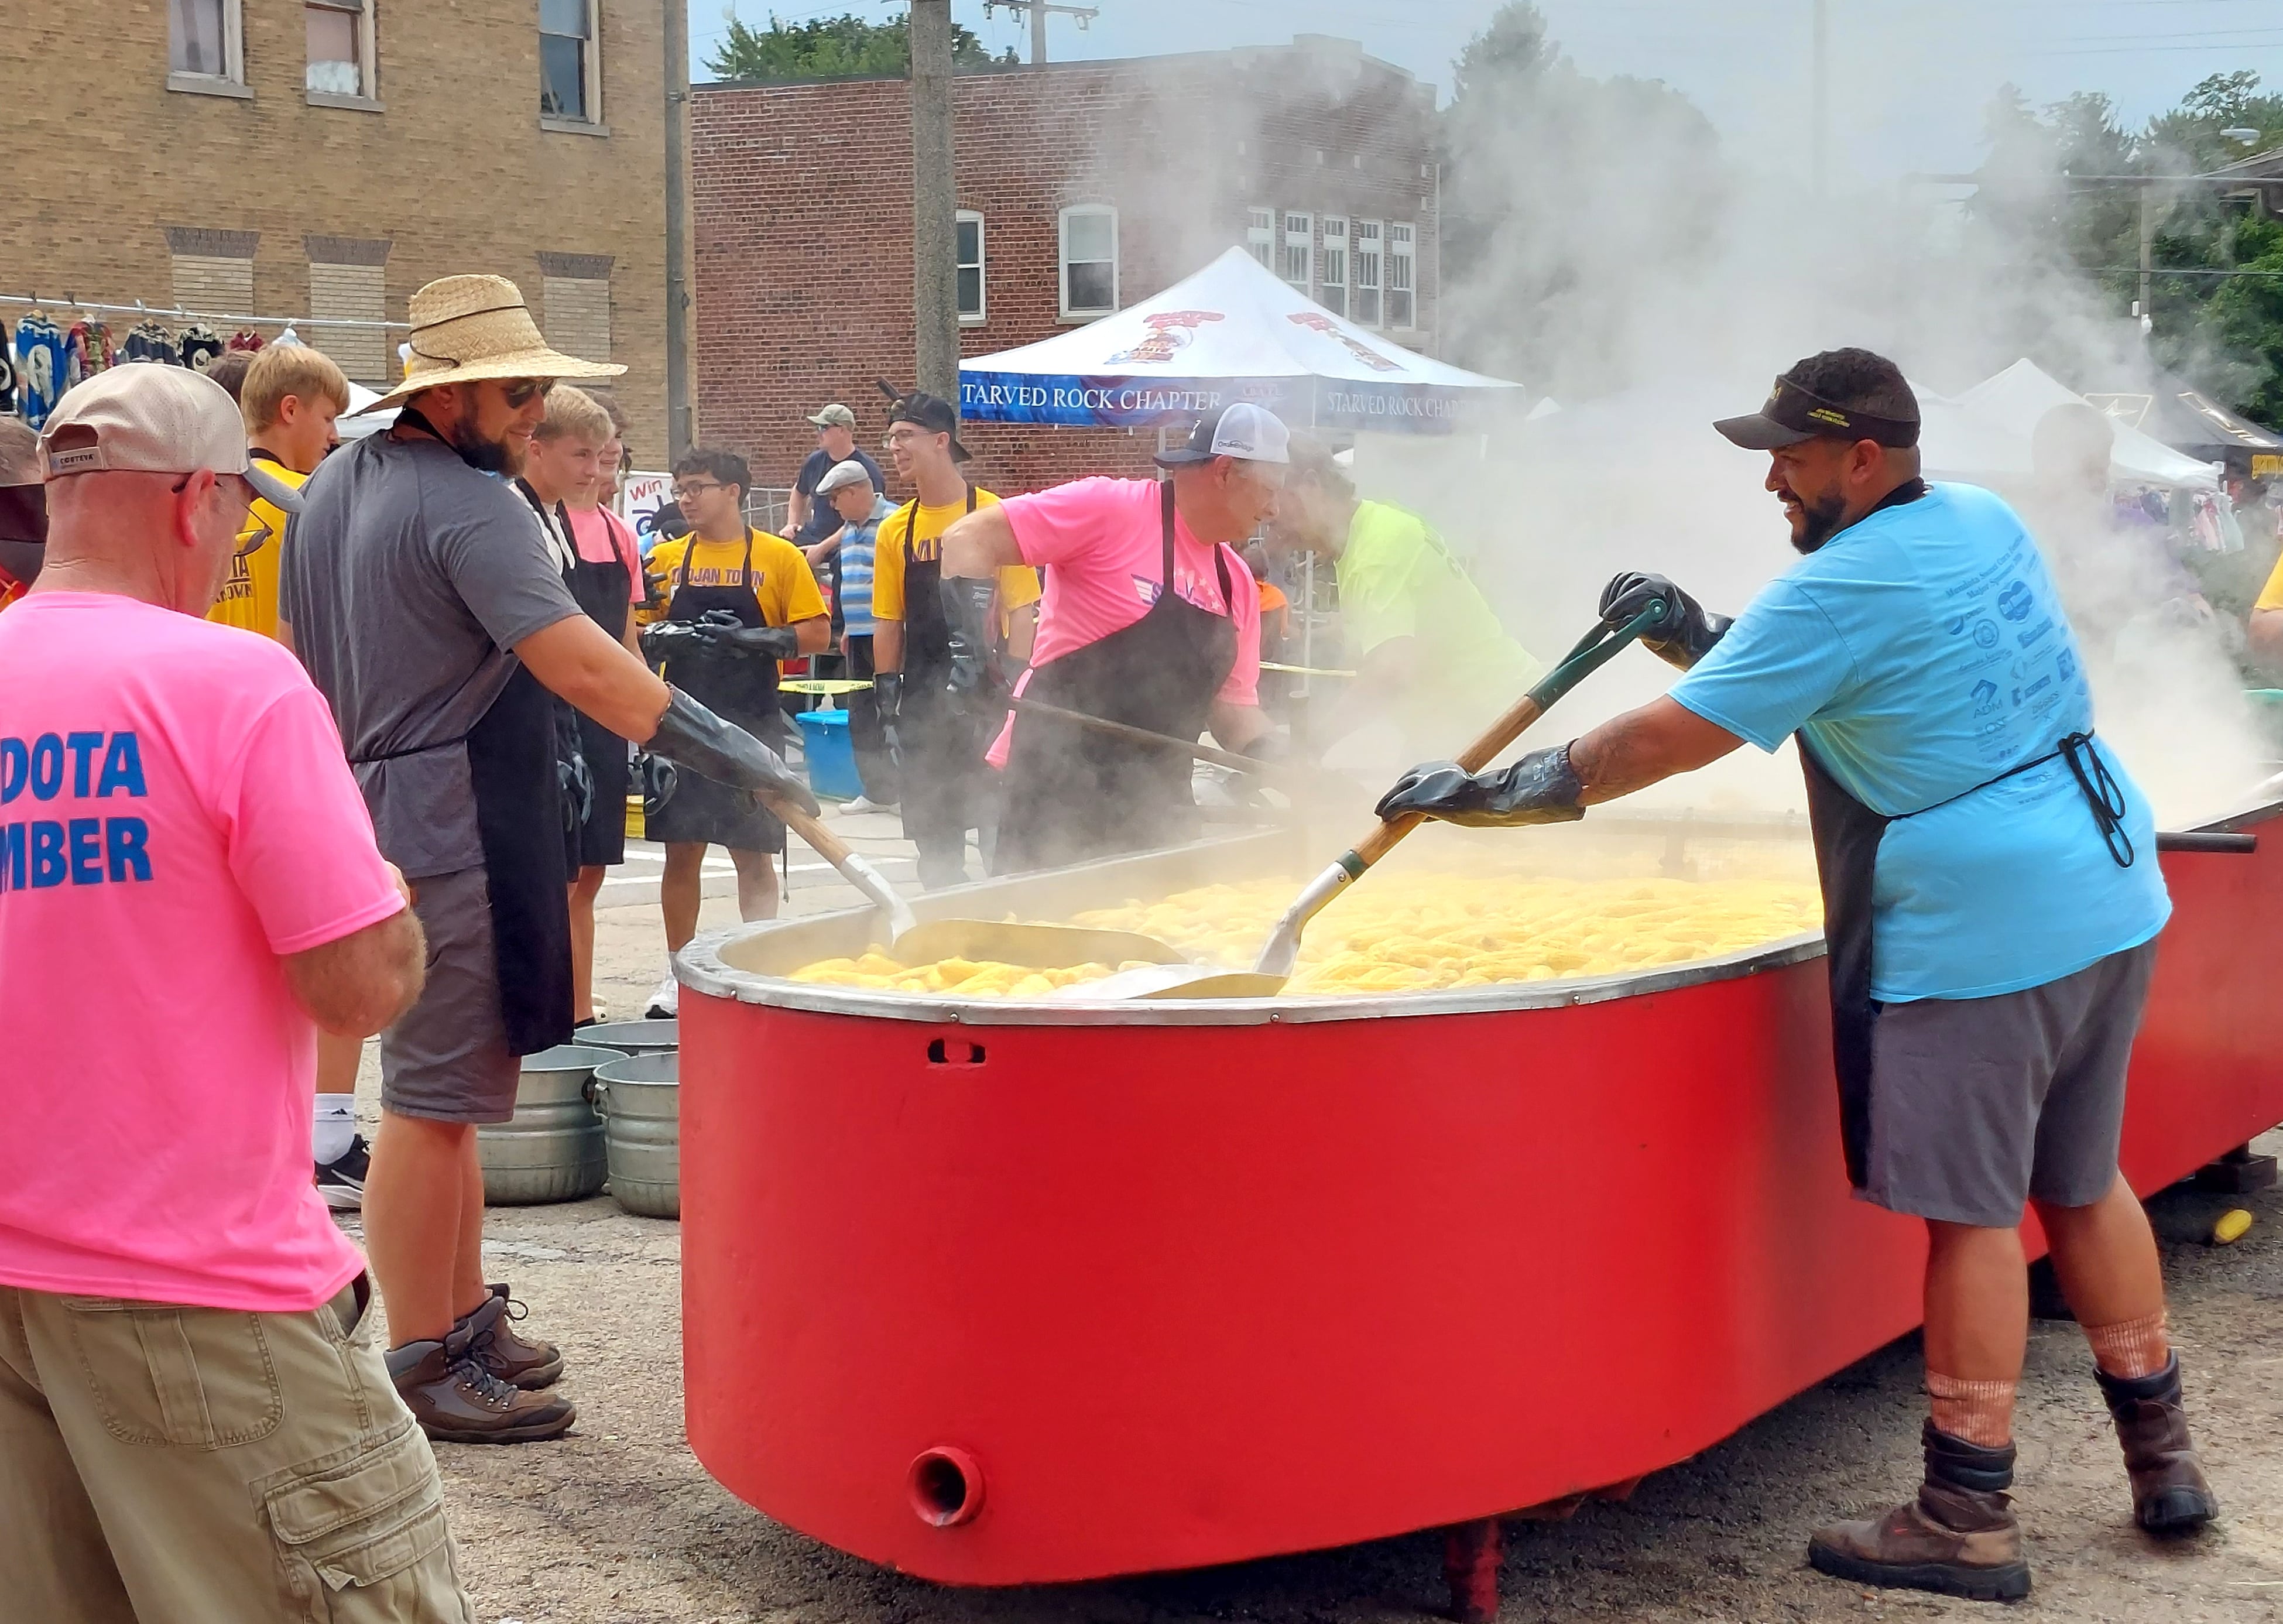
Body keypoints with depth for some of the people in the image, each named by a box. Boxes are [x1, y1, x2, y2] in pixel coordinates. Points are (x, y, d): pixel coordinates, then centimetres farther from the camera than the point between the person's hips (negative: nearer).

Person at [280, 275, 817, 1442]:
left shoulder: (334, 486, 13)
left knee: (442, 1088, 16)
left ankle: (466, 1320, 24)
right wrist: (746, 762, -26)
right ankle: (423, 1368, 1)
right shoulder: (471, 505, -16)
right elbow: (585, 667, -26)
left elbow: (303, 653, 21)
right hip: (449, 833, -10)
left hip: (371, 812, 10)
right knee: (432, 1102, -5)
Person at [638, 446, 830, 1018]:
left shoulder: (779, 558, -1)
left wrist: (756, 640, -17)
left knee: (754, 854, 2)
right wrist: (663, 637, -14)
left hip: (752, 728, -3)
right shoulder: (666, 559, 7)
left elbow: (817, 633, -3)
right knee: (681, 852, 7)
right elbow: (637, 634, 9)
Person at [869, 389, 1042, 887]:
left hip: (987, 696, -4)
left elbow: (1023, 612, -5)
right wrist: (886, 685, 3)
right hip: (922, 701, 4)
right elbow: (888, 622, 12)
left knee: (1000, 831, 0)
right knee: (934, 839, 8)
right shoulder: (895, 530, 7)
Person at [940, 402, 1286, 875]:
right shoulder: (1111, 508, -11)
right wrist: (966, 641, -27)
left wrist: (1270, 753, -2)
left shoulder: (1238, 582, 12)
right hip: (1058, 783, -7)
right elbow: (970, 539, -14)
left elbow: (1231, 699, 17)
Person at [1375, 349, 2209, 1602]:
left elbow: (1666, 741, -15)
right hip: (2111, 897, 9)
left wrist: (1489, 795, -9)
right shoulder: (1986, 522, 10)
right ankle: (2163, 1457, 28)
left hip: (1982, 932, -9)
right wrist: (1701, 635, 14)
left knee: (1971, 1213, -2)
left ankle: (1966, 1519, 4)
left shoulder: (1840, 591, -16)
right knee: (2079, 1184, 19)